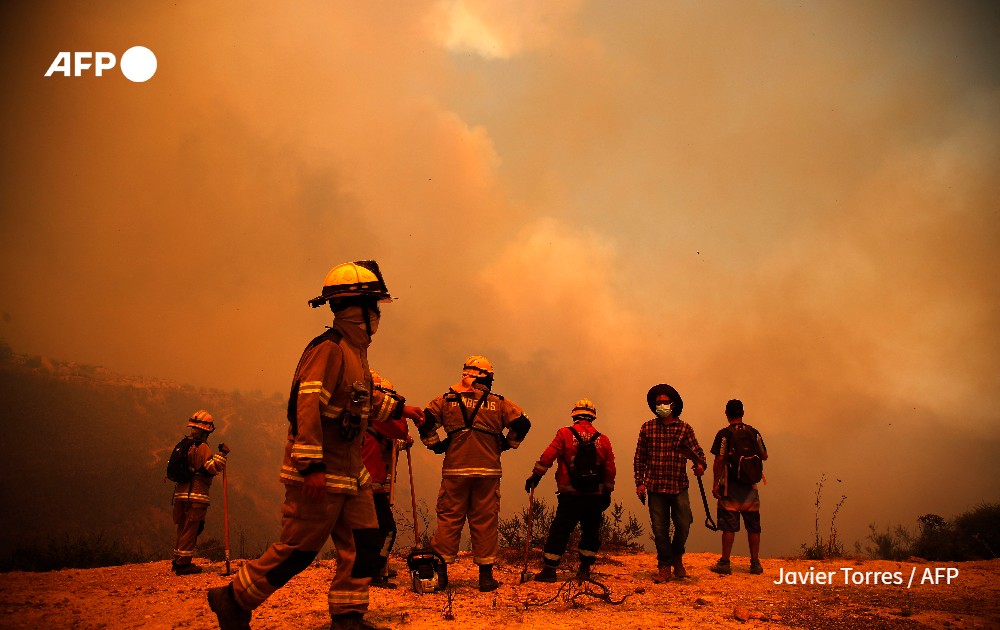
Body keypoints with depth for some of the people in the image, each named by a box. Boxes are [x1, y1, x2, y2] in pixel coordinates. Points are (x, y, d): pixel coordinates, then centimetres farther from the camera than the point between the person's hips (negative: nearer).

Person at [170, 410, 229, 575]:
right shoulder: (202, 447, -12)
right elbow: (213, 468, -22)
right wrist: (222, 454, -16)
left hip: (181, 493, 9)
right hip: (196, 495, -9)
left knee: (183, 528, 17)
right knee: (191, 530, -4)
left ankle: (178, 561, 23)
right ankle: (183, 564, -3)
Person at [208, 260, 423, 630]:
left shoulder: (355, 351, 14)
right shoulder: (329, 348, -17)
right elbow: (307, 405, -26)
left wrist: (399, 408, 32)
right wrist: (313, 466, -29)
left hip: (350, 471, 10)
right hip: (319, 474, -10)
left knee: (364, 546, 9)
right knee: (297, 550, -2)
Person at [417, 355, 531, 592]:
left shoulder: (447, 400, 5)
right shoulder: (498, 403, 6)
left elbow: (424, 421, -2)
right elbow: (522, 423, 1)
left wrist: (436, 445, 9)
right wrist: (505, 444, 13)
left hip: (455, 470, 0)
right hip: (487, 471, 0)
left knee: (449, 519, 6)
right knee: (485, 521, 6)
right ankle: (486, 575, 9)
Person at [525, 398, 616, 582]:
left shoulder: (565, 434, -5)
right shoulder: (603, 439, 5)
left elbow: (547, 457, -10)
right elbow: (610, 470, 8)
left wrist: (535, 476, -1)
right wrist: (607, 493, 16)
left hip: (570, 495, -2)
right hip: (595, 496, 3)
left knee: (559, 532, 4)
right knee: (591, 532, 15)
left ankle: (549, 569, 4)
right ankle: (584, 570, 18)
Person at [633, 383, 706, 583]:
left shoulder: (684, 428, 4)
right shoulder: (647, 428, 5)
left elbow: (696, 451, 0)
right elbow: (639, 457, 8)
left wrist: (700, 465, -22)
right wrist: (640, 482, 2)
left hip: (679, 485, 0)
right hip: (655, 486, 0)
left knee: (684, 525, -2)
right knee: (659, 528, 3)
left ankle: (677, 559, 25)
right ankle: (665, 566, 17)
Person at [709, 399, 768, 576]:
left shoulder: (724, 434, -8)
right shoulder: (754, 433, 3)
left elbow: (719, 460, -12)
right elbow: (764, 456, 11)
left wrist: (715, 484, -7)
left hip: (730, 485, -3)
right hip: (750, 486, 3)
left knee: (729, 526, 0)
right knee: (753, 526, 9)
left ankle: (725, 562, 3)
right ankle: (755, 563, 13)